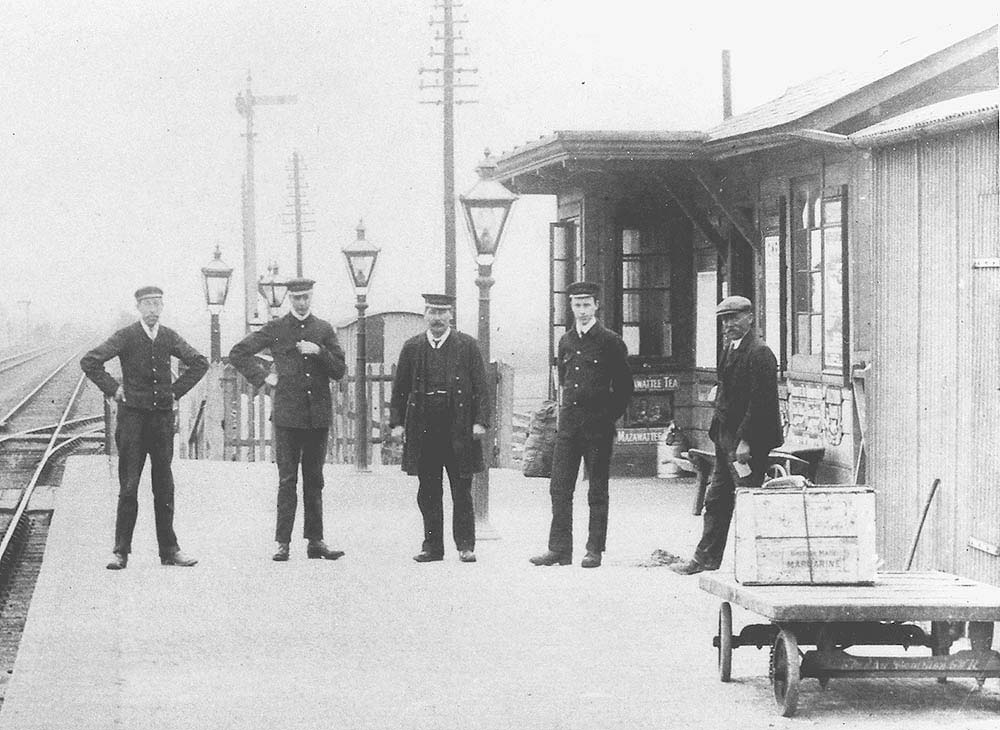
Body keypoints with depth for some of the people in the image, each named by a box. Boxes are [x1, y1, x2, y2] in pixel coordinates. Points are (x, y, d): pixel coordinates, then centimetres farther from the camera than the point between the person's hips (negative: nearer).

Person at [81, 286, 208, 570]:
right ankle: (121, 552, 0)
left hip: (163, 416, 3)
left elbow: (199, 363, 18)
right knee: (128, 488, -3)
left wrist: (177, 389, 9)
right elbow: (89, 362, -7)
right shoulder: (125, 337, -4)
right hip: (133, 416, -3)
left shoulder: (169, 337, 6)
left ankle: (169, 549, 12)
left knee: (164, 487, 6)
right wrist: (113, 389, -7)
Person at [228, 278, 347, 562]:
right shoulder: (275, 329, 4)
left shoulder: (324, 329, 10)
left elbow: (339, 371, 6)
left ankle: (315, 541, 11)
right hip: (287, 414, -2)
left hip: (319, 415, 2)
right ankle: (283, 542, -2)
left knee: (314, 480, 8)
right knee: (287, 480, -3)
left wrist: (319, 352, -9)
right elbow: (238, 353, 7)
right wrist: (262, 377, 0)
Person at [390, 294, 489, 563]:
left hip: (459, 430, -2)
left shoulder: (467, 346, 4)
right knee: (428, 492, 6)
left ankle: (465, 546, 6)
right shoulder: (412, 348, 10)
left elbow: (481, 387, 1)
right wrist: (397, 422, 2)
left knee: (461, 491, 1)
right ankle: (432, 546, 12)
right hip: (423, 429, 2)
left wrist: (480, 421, -8)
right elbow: (400, 389, 11)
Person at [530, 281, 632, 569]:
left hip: (598, 424, -5)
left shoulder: (610, 342, -3)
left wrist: (610, 417, -3)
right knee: (560, 487, 0)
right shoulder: (565, 341, 12)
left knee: (597, 489, 1)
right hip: (568, 422, 5)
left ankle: (594, 550, 4)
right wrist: (567, 407, 15)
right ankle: (559, 549, 2)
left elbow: (624, 386, 0)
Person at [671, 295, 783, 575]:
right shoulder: (731, 350, 15)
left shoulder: (759, 353, -15)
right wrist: (717, 431, 13)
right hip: (727, 439, 10)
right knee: (716, 499, 14)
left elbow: (761, 402, -20)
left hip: (747, 441, -10)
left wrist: (745, 441, -22)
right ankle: (707, 557, 21)